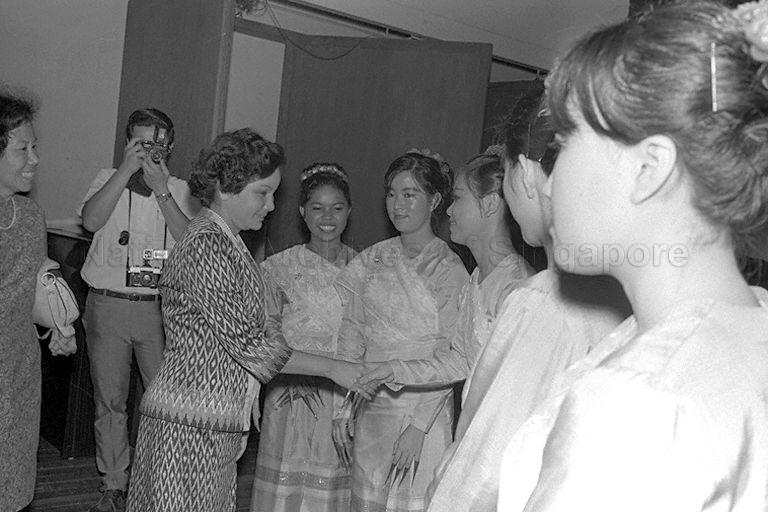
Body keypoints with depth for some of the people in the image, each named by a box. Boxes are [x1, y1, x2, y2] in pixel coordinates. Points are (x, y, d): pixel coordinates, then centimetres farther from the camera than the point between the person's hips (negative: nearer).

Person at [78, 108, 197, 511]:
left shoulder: (180, 190, 5)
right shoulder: (108, 179, 5)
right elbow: (91, 220, -15)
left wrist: (160, 189, -16)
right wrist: (127, 169, -16)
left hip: (159, 308, 0)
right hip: (107, 306, 0)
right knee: (109, 401, 9)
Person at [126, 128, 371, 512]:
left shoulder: (227, 242, 13)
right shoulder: (206, 245, -17)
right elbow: (247, 344, -20)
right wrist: (332, 368, -17)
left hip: (218, 423, 9)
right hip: (190, 422, -9)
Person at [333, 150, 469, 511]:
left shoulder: (449, 269, -7)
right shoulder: (373, 259, 7)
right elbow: (351, 336, 9)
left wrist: (418, 426, -16)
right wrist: (343, 407, 4)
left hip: (424, 412, -4)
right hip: (370, 409, 4)